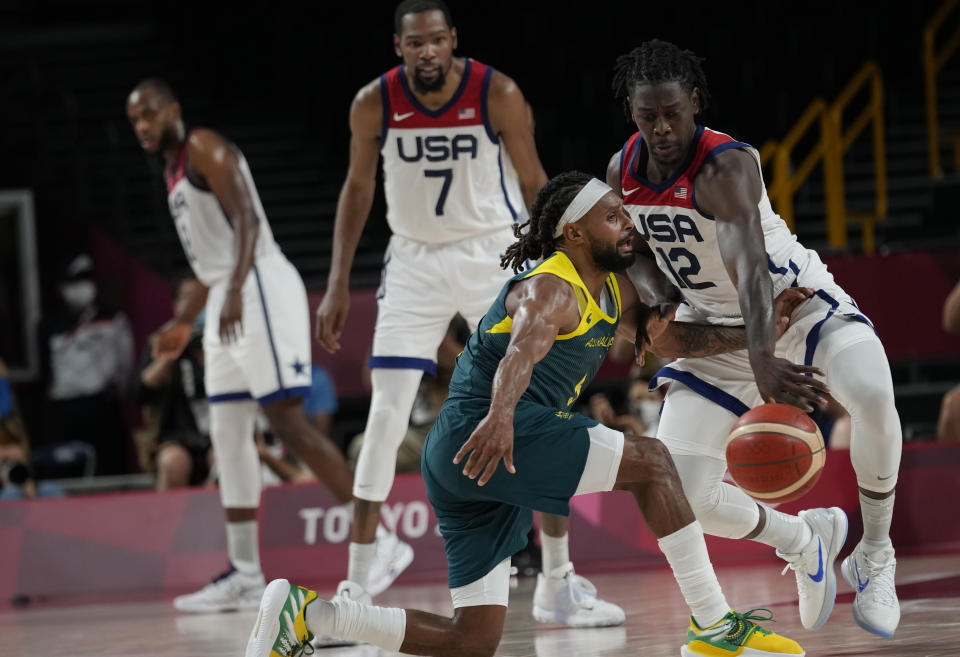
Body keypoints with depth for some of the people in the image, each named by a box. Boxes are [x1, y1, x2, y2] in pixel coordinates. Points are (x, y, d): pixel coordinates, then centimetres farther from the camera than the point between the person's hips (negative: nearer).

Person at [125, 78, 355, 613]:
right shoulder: (175, 172, 23)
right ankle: (245, 575, 9)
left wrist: (234, 292, -32)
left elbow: (247, 218, -20)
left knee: (288, 420, -15)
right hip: (228, 299, 10)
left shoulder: (204, 148, -6)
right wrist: (184, 321, 32)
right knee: (229, 435, 7)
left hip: (259, 288, -10)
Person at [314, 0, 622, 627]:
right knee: (387, 414, -7)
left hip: (496, 253, -1)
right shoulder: (375, 104, -11)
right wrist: (338, 285, 4)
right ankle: (359, 579, 4)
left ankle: (559, 583, 2)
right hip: (416, 261, 1)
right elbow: (359, 188, 5)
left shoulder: (498, 95, -16)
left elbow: (534, 183, -5)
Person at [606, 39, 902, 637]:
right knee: (681, 498, -9)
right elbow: (638, 255, 10)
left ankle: (874, 558, -14)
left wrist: (763, 361, -61)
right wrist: (667, 309, -13)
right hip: (716, 329, 6)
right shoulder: (622, 172, -8)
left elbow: (749, 264, -46)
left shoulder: (727, 167, -29)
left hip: (796, 299, -5)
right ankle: (803, 540, 23)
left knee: (873, 396, -37)